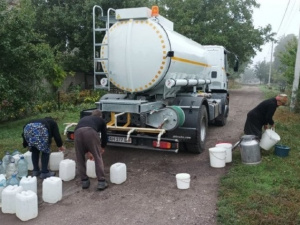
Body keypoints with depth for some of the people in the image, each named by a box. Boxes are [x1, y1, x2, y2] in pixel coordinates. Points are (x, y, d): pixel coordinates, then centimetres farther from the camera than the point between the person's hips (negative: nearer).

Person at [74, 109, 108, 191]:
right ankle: (101, 182, 12)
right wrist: (102, 149, 56)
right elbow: (104, 135, 36)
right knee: (98, 158, 10)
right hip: (91, 131, -3)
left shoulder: (83, 118, 43)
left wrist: (88, 153, 55)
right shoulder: (101, 120, 34)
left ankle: (84, 181, 26)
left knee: (80, 159, 19)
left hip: (77, 132, 3)